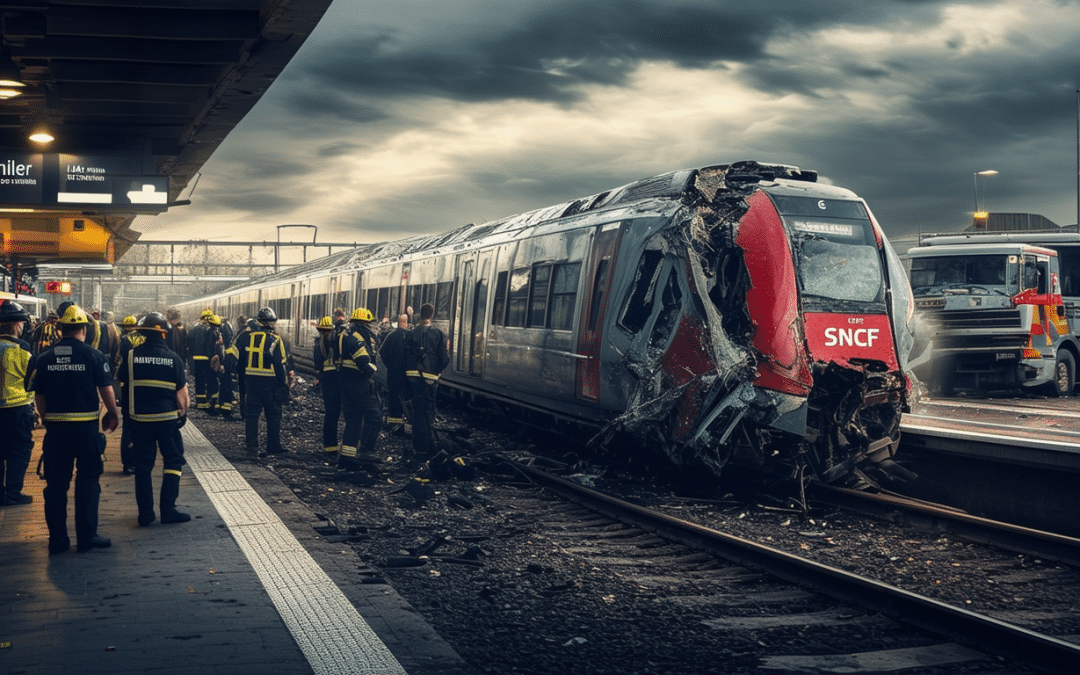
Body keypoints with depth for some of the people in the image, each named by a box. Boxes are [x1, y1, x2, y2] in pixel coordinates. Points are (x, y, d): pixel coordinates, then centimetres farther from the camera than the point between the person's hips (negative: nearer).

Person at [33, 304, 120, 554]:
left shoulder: (45, 358, 3)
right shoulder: (94, 356, -7)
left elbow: (39, 396, 8)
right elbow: (106, 389, -7)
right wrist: (113, 414, 9)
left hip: (55, 428, 3)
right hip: (86, 427, -3)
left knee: (56, 484, 10)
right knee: (87, 482, 7)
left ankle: (57, 539, 14)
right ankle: (87, 536, 8)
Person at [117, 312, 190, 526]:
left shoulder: (131, 355, -3)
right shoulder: (173, 358, -7)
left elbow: (123, 387, 5)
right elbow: (182, 391, -4)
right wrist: (183, 412, 11)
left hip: (140, 418, 2)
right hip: (167, 418, -2)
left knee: (143, 464, 10)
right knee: (173, 461, 8)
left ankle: (145, 513, 12)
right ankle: (168, 509, 3)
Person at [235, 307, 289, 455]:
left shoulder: (246, 337, 1)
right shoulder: (275, 340, -12)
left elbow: (239, 359, 7)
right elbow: (280, 365, -12)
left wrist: (240, 377, 16)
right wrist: (284, 384, -5)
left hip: (251, 380, 4)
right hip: (270, 382, -4)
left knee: (251, 413, 11)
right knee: (273, 415, 7)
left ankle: (251, 444, 12)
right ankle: (273, 446, 9)